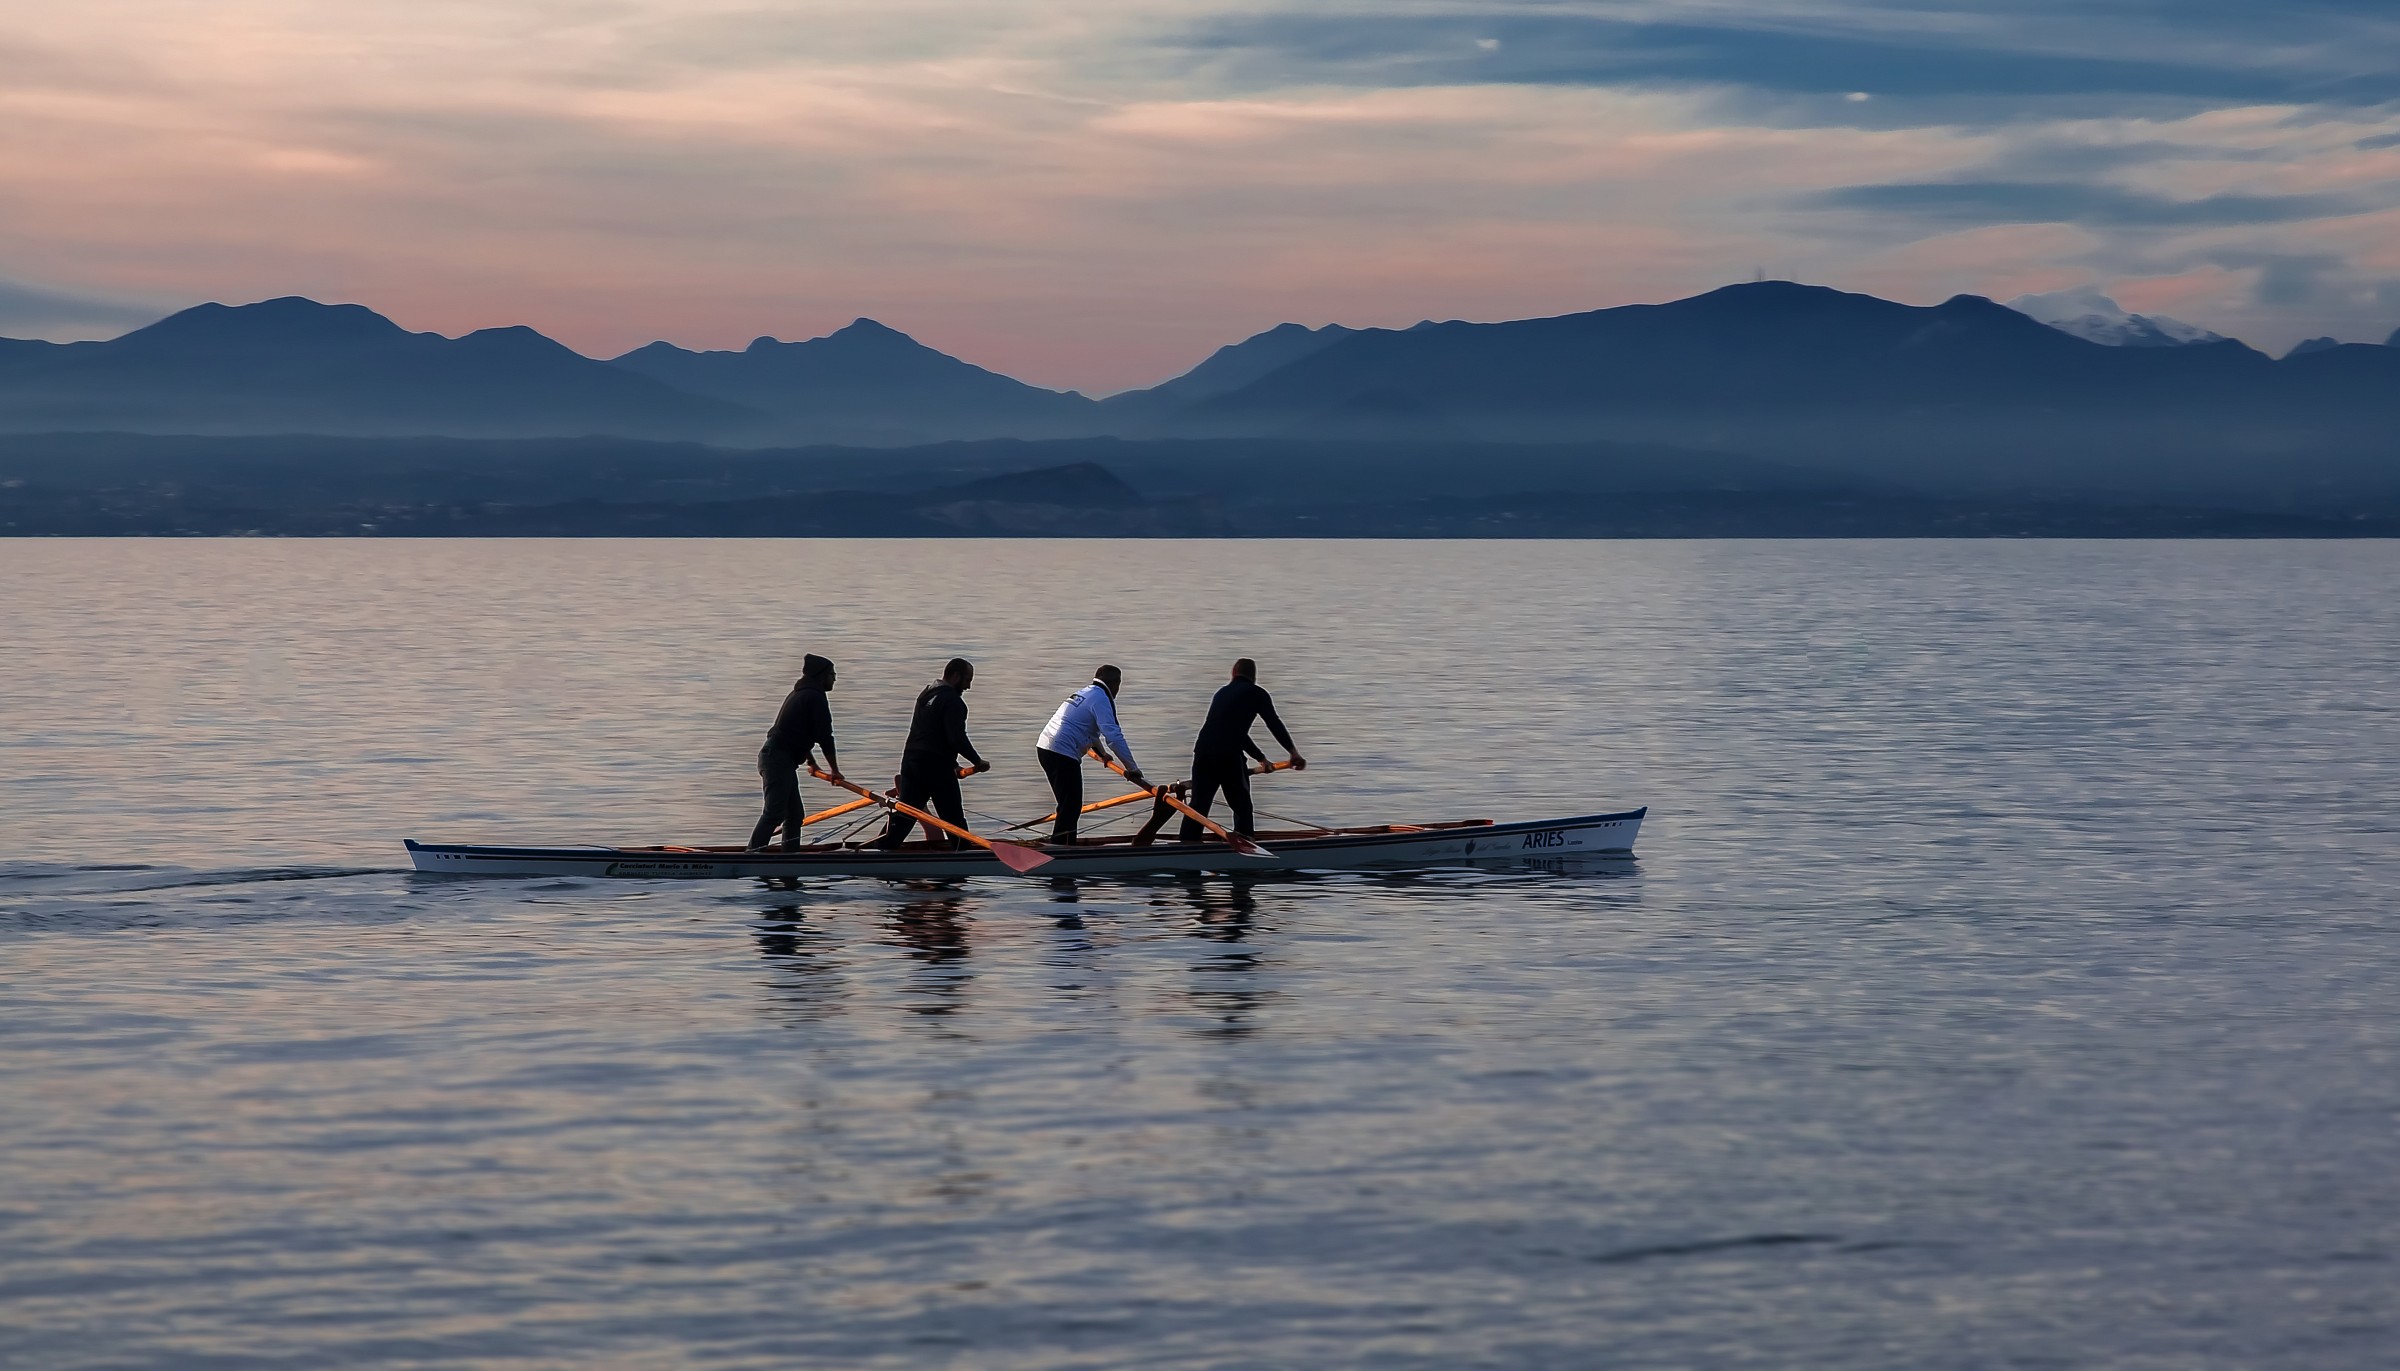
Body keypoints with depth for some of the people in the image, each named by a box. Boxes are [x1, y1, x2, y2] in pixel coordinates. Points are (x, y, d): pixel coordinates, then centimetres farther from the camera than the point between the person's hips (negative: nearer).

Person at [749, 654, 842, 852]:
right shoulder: (815, 697, -9)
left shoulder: (799, 695, 23)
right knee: (774, 814, -16)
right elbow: (825, 737, -10)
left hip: (773, 756, 11)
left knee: (795, 814, 13)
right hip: (779, 759, -11)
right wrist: (835, 770, -1)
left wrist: (812, 763, 38)